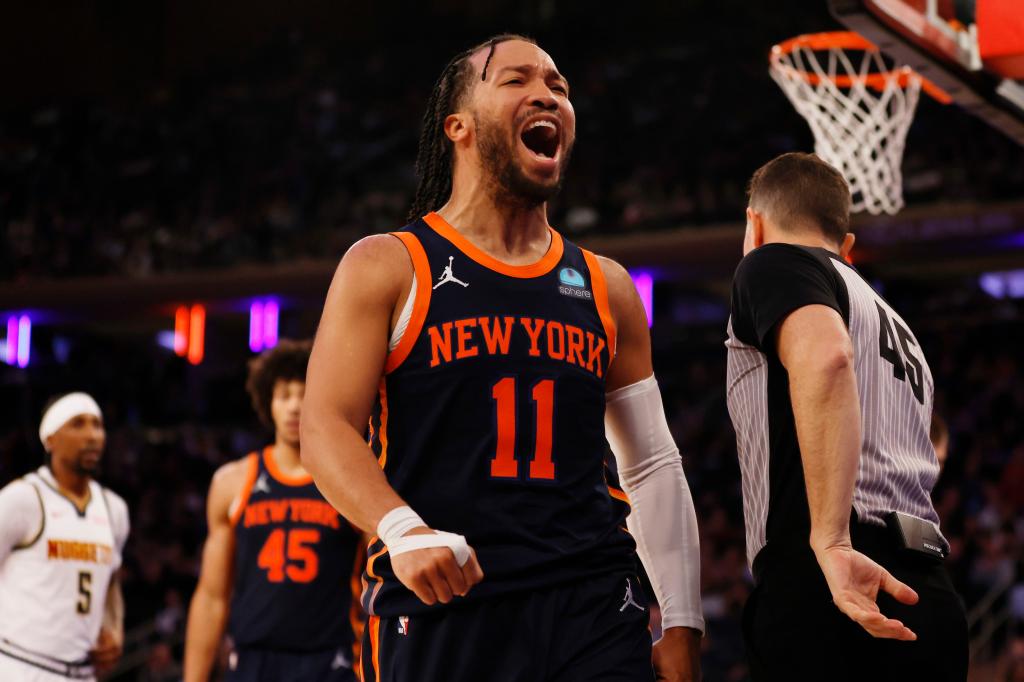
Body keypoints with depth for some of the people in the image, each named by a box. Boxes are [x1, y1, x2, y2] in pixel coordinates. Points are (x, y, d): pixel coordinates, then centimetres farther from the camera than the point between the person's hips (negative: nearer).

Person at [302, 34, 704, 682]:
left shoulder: (605, 287, 15)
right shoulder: (388, 266, 4)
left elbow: (654, 464, 17)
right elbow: (326, 429, -5)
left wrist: (681, 622, 10)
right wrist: (403, 529, -23)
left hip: (592, 607, 3)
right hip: (439, 606, -3)